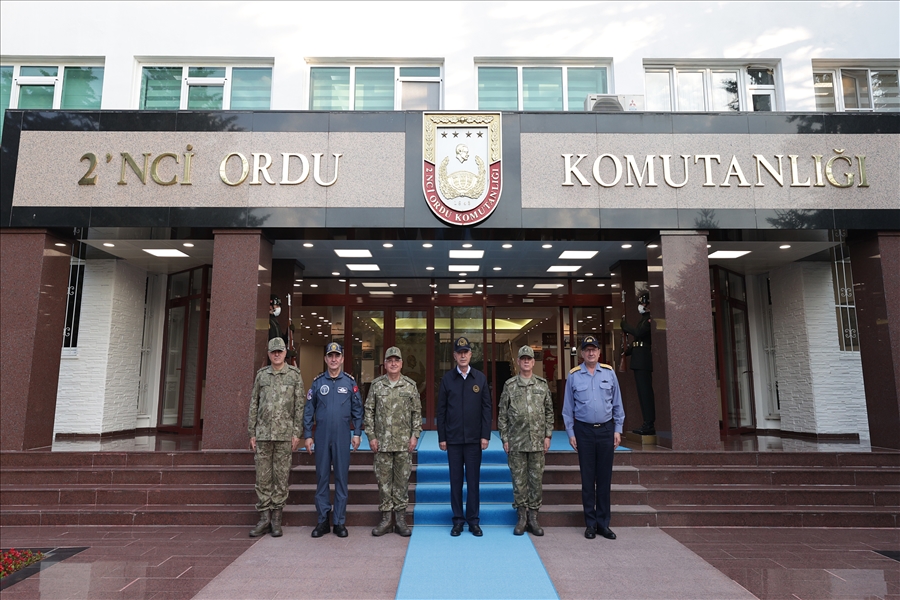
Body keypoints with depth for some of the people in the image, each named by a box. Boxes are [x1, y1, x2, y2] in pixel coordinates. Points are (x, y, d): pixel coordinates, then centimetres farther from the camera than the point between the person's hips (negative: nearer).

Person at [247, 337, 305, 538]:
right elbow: (254, 404, 10)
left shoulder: (294, 374, 2)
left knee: (281, 476, 3)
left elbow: (300, 405, 0)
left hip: (285, 433, -2)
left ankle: (276, 519, 12)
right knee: (263, 476, 5)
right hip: (263, 433, 2)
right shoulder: (261, 374, 9)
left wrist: (297, 433, -6)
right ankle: (264, 519, 14)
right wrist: (252, 433, 6)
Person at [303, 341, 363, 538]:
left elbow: (357, 410, 4)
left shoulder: (350, 382, 3)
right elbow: (308, 410, 5)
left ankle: (340, 521, 13)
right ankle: (323, 520, 16)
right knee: (322, 477, 6)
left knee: (341, 477, 4)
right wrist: (307, 435, 1)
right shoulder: (317, 382, 4)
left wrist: (357, 433, -2)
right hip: (322, 437, 1)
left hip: (342, 437, -1)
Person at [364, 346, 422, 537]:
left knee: (402, 480, 5)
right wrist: (371, 436, -2)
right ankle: (385, 519, 16)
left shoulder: (410, 386, 2)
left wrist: (415, 435, -3)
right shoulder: (376, 385, 3)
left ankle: (401, 519, 14)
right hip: (382, 442, 0)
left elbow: (417, 412, 5)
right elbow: (369, 412, 3)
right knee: (383, 480, 5)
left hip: (404, 443, 0)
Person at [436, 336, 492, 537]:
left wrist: (485, 435, -3)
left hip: (474, 438, 0)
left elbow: (486, 408, 2)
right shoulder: (447, 378, 2)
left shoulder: (480, 378, 2)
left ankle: (473, 520, 16)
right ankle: (458, 520, 17)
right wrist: (441, 437, -1)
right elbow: (441, 410, 2)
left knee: (473, 480, 6)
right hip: (453, 438, 0)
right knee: (456, 480, 7)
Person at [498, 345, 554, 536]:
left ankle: (533, 518, 17)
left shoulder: (542, 384, 6)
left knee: (536, 479, 6)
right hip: (516, 443, -1)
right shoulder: (509, 385, 1)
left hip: (537, 441, 2)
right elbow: (502, 414, 2)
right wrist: (505, 439, -2)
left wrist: (548, 436, 3)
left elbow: (549, 412, 9)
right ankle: (522, 518, 15)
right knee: (519, 480, 3)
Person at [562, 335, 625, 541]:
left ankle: (603, 523, 18)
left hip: (606, 429, 1)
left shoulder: (609, 373, 2)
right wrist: (571, 433, 0)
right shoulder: (573, 376, 0)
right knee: (587, 478, 5)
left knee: (604, 477, 6)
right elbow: (568, 408, 3)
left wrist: (618, 430, 3)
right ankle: (590, 524, 16)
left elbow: (617, 404, 7)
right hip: (584, 431, -1)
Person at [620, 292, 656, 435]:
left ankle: (650, 425, -7)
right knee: (643, 393, 11)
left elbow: (638, 333, -24)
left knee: (646, 392, -9)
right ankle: (647, 424, 15)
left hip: (644, 360, -10)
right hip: (640, 361, 10)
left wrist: (624, 324, -14)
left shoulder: (650, 319, -10)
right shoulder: (644, 319, 20)